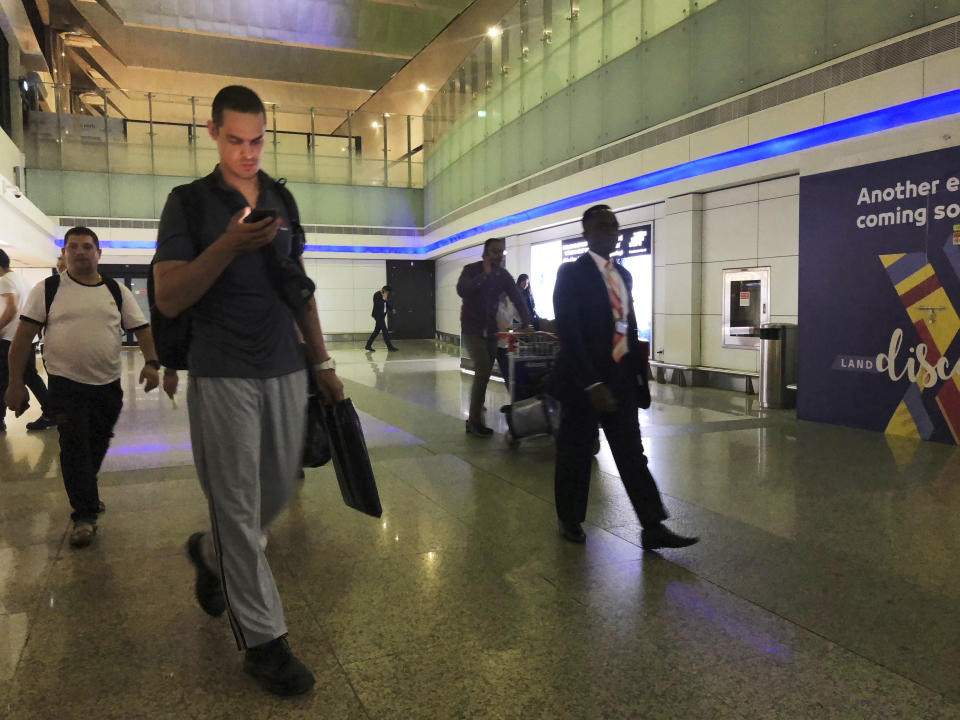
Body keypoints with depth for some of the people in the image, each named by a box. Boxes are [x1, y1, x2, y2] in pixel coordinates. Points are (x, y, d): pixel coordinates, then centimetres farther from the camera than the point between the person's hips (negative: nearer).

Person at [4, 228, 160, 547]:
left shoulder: (117, 291, 5)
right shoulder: (47, 289, -1)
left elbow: (141, 329, 4)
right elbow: (24, 336, -2)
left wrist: (151, 363, -13)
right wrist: (15, 383, -7)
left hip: (108, 385, 3)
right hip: (66, 384, -3)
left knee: (97, 446, 15)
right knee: (75, 446, -5)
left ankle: (85, 494, 39)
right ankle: (84, 515, 6)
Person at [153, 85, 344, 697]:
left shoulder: (282, 200, 12)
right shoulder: (190, 203, -2)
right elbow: (168, 298, -9)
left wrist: (322, 361, 12)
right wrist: (230, 244, -23)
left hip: (286, 370, 5)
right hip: (223, 376, -5)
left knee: (279, 491, 13)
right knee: (238, 505, 1)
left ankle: (210, 554, 42)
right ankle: (262, 638, 12)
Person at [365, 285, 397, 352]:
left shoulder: (385, 295, 10)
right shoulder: (377, 295, -15)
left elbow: (387, 304, 19)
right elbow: (378, 305, -24)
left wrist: (392, 309, 4)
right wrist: (384, 299, -25)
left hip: (382, 315, 9)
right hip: (378, 315, -9)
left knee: (377, 331, 12)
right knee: (385, 331, -8)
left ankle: (368, 346, 18)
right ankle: (390, 347, -4)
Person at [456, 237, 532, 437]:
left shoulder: (503, 275, 5)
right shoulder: (471, 270, -6)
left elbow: (518, 299, 1)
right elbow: (462, 290, -25)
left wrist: (527, 324, -11)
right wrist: (485, 274, -23)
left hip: (491, 331, 5)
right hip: (472, 329, -5)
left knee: (484, 374, 6)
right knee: (483, 370, -19)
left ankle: (474, 420, 16)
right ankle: (475, 420, -10)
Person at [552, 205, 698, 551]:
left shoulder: (623, 275, 11)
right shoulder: (571, 273, -10)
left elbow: (630, 325, 16)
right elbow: (568, 331, -18)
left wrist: (638, 369, 8)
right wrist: (592, 384, -23)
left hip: (620, 378, 6)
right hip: (584, 380, -6)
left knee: (632, 453, 6)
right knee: (575, 454, 8)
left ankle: (653, 528, 10)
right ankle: (570, 521, 25)